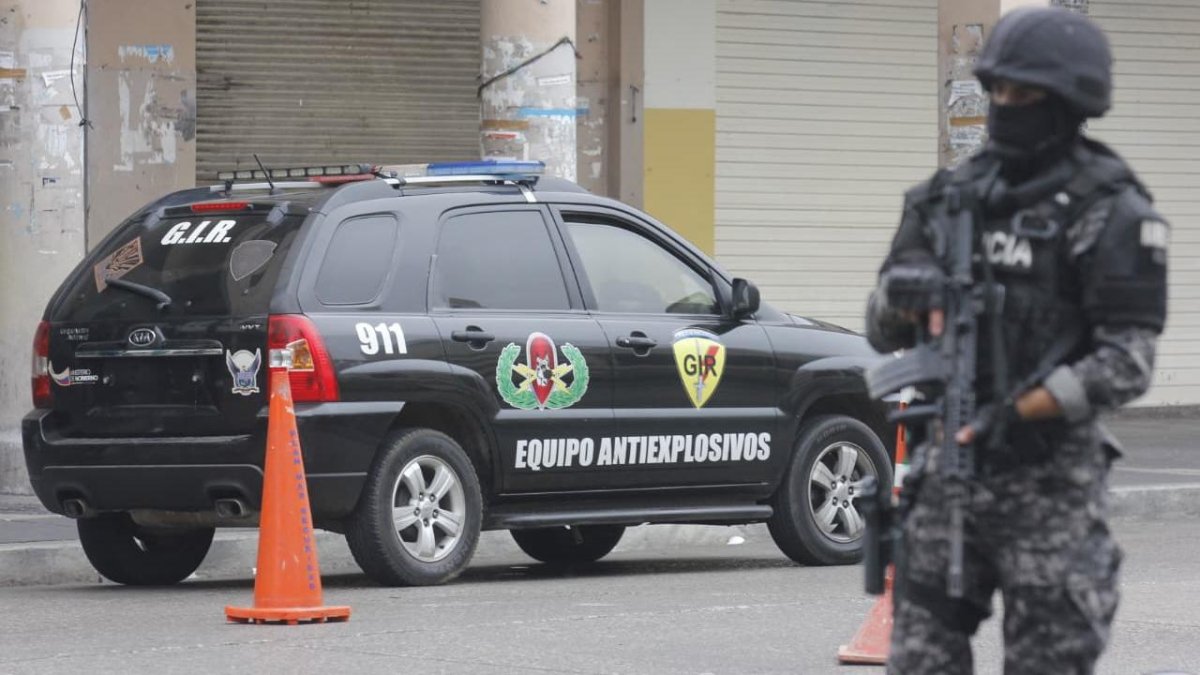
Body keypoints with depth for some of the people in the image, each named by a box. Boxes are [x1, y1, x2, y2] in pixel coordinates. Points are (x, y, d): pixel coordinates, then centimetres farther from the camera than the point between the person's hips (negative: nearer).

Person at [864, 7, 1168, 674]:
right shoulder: (953, 195, 11)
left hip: (1051, 477, -5)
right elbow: (884, 332, 15)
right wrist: (901, 294, -9)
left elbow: (1129, 361, -13)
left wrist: (1021, 410, -23)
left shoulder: (1109, 211, -7)